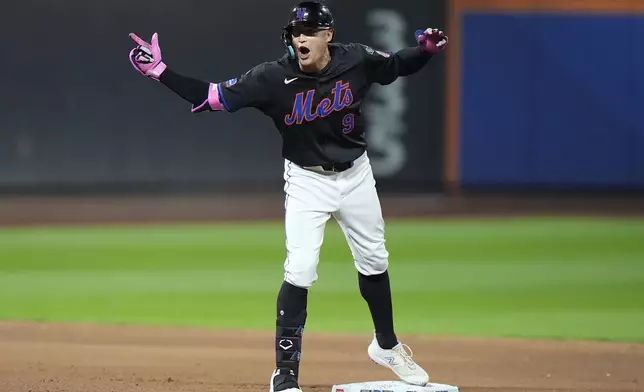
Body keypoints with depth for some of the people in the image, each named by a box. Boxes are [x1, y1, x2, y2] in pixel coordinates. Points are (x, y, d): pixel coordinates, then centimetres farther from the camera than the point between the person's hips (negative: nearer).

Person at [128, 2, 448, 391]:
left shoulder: (358, 61, -16)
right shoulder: (274, 78, -22)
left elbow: (399, 65, 3)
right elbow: (212, 96, -22)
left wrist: (426, 49, -18)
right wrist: (160, 71, -31)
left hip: (356, 175, 3)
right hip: (307, 181, -3)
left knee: (374, 261, 16)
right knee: (300, 271, -15)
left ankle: (387, 346, 39)